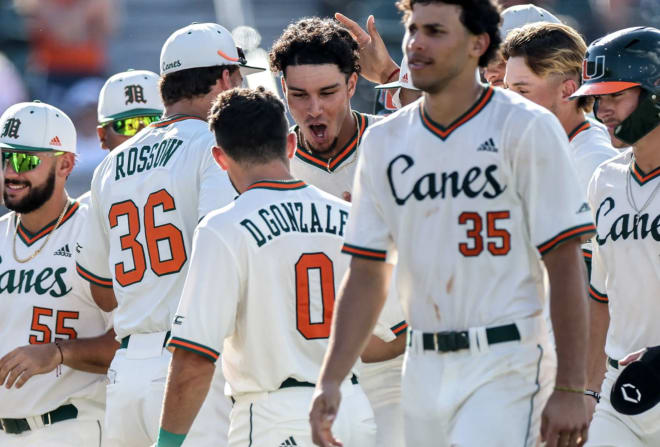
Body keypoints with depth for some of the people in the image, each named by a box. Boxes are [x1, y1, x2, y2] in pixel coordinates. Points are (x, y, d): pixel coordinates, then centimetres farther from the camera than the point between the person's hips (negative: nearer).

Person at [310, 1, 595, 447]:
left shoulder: (526, 129, -6)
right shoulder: (384, 141, 10)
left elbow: (566, 264, -9)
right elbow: (367, 276, 11)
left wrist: (570, 389, -14)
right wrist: (331, 380, 0)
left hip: (505, 364, -6)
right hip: (424, 371, 6)